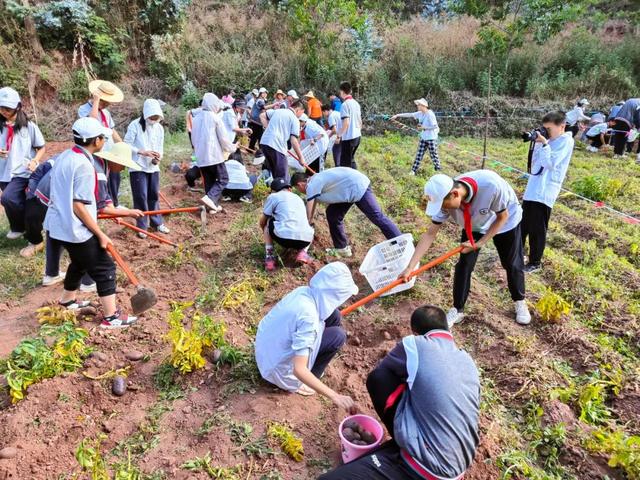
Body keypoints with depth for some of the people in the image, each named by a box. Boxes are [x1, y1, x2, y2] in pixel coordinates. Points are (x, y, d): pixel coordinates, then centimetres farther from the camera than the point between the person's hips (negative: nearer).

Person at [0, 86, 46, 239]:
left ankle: (19, 227, 1)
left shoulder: (29, 126, -5)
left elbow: (42, 147, 3)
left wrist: (34, 161, -15)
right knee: (18, 203, 13)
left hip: (23, 172, -4)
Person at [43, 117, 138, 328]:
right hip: (76, 229, -9)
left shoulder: (64, 156, 7)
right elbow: (78, 207, -24)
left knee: (80, 262, 28)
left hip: (58, 224, 10)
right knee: (105, 268, 0)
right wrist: (100, 234, -18)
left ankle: (67, 300, 46)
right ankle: (111, 317, 5)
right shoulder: (84, 166, -22)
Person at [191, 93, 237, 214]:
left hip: (201, 156, 6)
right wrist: (232, 148, 10)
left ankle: (212, 206, 14)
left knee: (209, 182, 14)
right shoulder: (215, 118, -7)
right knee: (223, 179, 3)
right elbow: (223, 138, -6)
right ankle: (210, 198, -17)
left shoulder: (196, 118, 13)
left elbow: (194, 138, 19)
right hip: (214, 155, -6)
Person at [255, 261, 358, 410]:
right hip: (277, 366, -7)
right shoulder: (308, 316, -34)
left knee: (334, 316, 2)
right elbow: (299, 370, -36)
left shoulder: (304, 292, -10)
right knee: (338, 336, -11)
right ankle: (299, 383, 3)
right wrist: (335, 396, -35)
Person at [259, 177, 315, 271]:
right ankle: (303, 252, 11)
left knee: (268, 222, 26)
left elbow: (261, 223, 24)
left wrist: (266, 234, 46)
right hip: (305, 240, 4)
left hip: (284, 238, -3)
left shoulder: (273, 196, 16)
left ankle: (269, 257, 14)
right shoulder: (299, 198, 31)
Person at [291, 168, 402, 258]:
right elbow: (312, 211, 27)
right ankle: (342, 248, 16)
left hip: (358, 186, -10)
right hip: (351, 187, 10)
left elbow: (308, 216, -9)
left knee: (377, 217, -10)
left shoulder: (311, 186, -13)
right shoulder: (315, 180, 15)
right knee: (332, 214, 10)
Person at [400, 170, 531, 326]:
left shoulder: (491, 185, -44)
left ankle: (520, 302, 36)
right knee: (464, 265, -7)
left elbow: (502, 217, -24)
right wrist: (410, 267, -29)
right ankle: (457, 310, 10)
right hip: (474, 226, 2)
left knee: (512, 264, 9)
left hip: (506, 221, -2)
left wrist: (480, 243, -26)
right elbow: (430, 234, -26)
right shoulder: (445, 198, -32)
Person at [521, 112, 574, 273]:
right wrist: (537, 144, 5)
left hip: (544, 192, -8)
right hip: (533, 189, 8)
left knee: (537, 229, -1)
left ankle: (535, 262, 12)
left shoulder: (566, 141, -8)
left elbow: (551, 163, -19)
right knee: (523, 224, 16)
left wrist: (544, 144, -15)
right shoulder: (550, 141, 16)